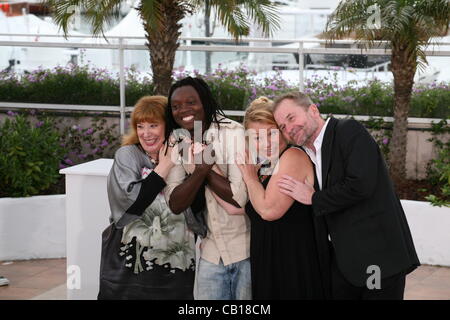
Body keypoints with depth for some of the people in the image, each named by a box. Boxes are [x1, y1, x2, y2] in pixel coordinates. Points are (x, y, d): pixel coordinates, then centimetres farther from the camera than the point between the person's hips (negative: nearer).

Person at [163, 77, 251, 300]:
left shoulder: (232, 133, -15)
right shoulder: (177, 142, 1)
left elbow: (240, 197, -23)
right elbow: (175, 204, -9)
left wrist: (204, 167, -14)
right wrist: (200, 168, -23)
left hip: (247, 248, -4)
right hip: (211, 251, 4)